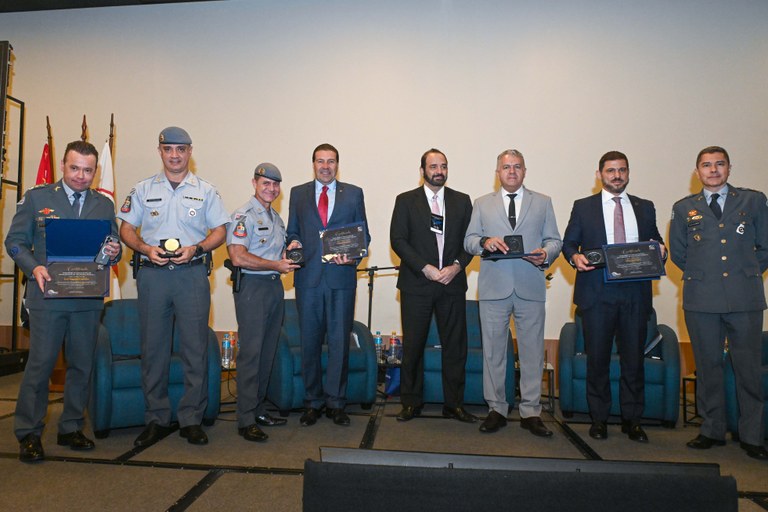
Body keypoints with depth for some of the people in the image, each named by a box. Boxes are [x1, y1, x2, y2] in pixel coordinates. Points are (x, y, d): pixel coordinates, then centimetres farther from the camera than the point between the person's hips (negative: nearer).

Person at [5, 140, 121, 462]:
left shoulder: (104, 205, 13)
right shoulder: (36, 197, 5)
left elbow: (113, 248, 12)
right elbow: (15, 241, 4)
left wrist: (114, 253, -11)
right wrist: (34, 267, -13)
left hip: (89, 299, 3)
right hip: (47, 294, -3)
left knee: (82, 365, 8)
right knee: (40, 364, -1)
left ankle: (71, 429, 21)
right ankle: (28, 434, 13)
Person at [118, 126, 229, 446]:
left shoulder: (206, 191, 9)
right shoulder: (143, 190, 12)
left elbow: (220, 231, 6)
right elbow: (126, 228, 10)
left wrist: (196, 248, -11)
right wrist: (145, 248, -9)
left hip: (192, 274, -1)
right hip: (152, 274, 2)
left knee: (195, 347, -1)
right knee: (153, 347, 5)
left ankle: (192, 419, 9)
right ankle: (156, 419, 16)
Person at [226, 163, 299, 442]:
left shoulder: (277, 218, 18)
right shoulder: (243, 216, -9)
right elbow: (238, 257, -20)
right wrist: (276, 265, -16)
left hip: (275, 286, 8)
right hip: (252, 287, -8)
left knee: (267, 353, 12)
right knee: (250, 353, -5)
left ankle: (259, 409, 24)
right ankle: (246, 420, 3)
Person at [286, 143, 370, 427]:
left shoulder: (354, 193, 10)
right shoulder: (298, 193, 12)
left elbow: (363, 234, 8)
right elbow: (292, 231, 14)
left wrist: (354, 255, -10)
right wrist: (294, 242, -8)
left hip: (342, 277, -1)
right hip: (308, 276, 1)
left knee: (340, 340, 3)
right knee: (309, 341, 7)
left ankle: (335, 402, 16)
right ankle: (313, 402, 20)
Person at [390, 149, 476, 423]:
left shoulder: (462, 201, 11)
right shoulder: (406, 200, 5)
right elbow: (398, 239, -3)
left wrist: (457, 265, -9)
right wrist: (425, 268, -12)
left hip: (452, 284, 2)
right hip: (417, 284, -2)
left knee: (455, 345, 5)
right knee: (412, 346, 3)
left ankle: (454, 403, 17)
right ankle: (411, 402, 16)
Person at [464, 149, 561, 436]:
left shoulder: (543, 203, 14)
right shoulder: (483, 204, 14)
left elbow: (554, 240, 9)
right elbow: (469, 241, 8)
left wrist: (546, 254, -12)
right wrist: (485, 242, -14)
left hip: (530, 288, 0)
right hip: (494, 288, 0)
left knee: (532, 351, 3)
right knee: (493, 350, 5)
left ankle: (531, 413, 14)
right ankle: (496, 409, 16)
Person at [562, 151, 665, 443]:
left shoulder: (645, 208, 15)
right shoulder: (583, 207, 8)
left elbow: (656, 242, 16)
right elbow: (568, 242, 6)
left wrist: (660, 250, -7)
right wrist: (575, 256, -15)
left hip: (635, 294, 2)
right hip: (596, 293, -2)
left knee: (634, 358, 6)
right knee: (597, 358, 5)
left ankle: (632, 419, 20)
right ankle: (599, 418, 18)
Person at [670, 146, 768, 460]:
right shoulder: (683, 208, 10)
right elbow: (677, 252, 16)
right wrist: (700, 274, 10)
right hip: (702, 300, 1)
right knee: (707, 367, 7)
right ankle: (712, 431, 19)